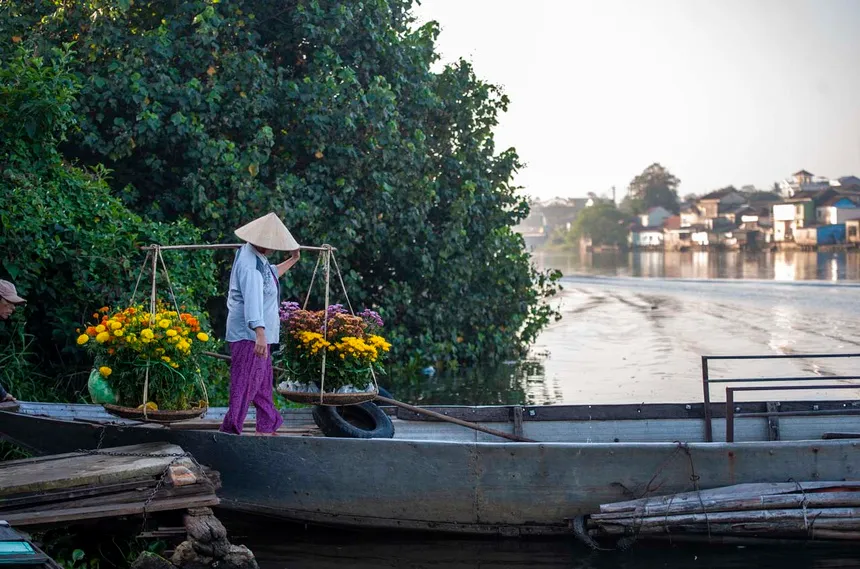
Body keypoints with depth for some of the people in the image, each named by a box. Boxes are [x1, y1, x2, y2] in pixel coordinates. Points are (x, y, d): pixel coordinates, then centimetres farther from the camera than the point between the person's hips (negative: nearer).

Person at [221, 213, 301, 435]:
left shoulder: (257, 258, 10)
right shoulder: (249, 265, -23)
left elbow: (270, 274, 33)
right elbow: (253, 301, -35)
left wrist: (292, 260, 42)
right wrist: (260, 335, -44)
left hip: (257, 334, 11)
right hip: (249, 334, -11)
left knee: (263, 382, 19)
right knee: (246, 383, -8)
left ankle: (267, 427, 30)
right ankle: (230, 429, -5)